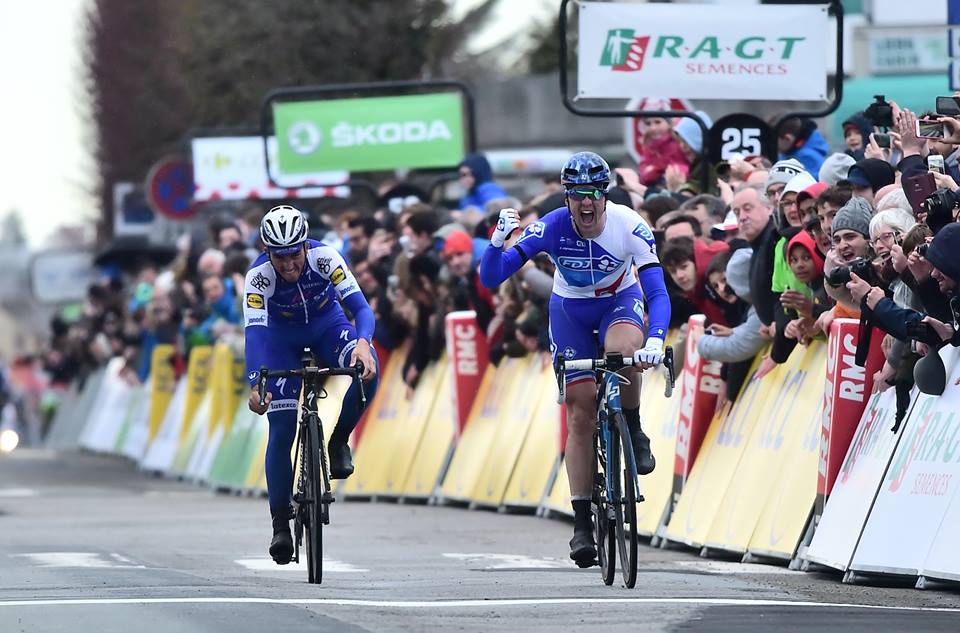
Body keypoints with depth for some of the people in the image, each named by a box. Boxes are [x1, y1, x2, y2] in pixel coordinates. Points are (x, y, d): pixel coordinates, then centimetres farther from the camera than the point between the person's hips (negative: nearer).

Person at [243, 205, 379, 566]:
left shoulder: (324, 258, -30)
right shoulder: (259, 275, -31)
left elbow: (360, 306, -35)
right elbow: (254, 332, -40)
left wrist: (363, 343, -57)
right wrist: (255, 385, -56)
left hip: (327, 326, 1)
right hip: (283, 338, 0)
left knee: (367, 370, -32)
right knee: (281, 431, -12)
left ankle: (338, 440, -8)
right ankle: (280, 523, -2)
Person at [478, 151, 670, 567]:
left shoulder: (629, 226, -27)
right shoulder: (552, 228, -25)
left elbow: (658, 291, -31)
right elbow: (491, 278, -26)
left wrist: (655, 339, -49)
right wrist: (498, 242, -47)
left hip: (620, 301, -1)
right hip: (570, 310, 1)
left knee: (624, 350, -37)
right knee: (581, 414, -6)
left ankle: (634, 432, -9)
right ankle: (582, 524, 0)